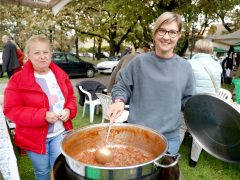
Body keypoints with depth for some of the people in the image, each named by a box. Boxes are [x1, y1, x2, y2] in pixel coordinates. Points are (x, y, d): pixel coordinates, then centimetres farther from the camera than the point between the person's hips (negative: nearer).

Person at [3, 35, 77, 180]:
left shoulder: (61, 75, -1)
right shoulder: (18, 80, -14)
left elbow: (71, 97, 9)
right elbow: (11, 110, -16)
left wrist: (69, 110, -13)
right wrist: (43, 116, -26)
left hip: (60, 133, 2)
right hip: (35, 136, -2)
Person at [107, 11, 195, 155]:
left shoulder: (185, 67, 1)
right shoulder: (140, 61, -6)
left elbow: (188, 100, 8)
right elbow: (122, 87, 2)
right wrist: (119, 101, -17)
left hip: (170, 138, 2)